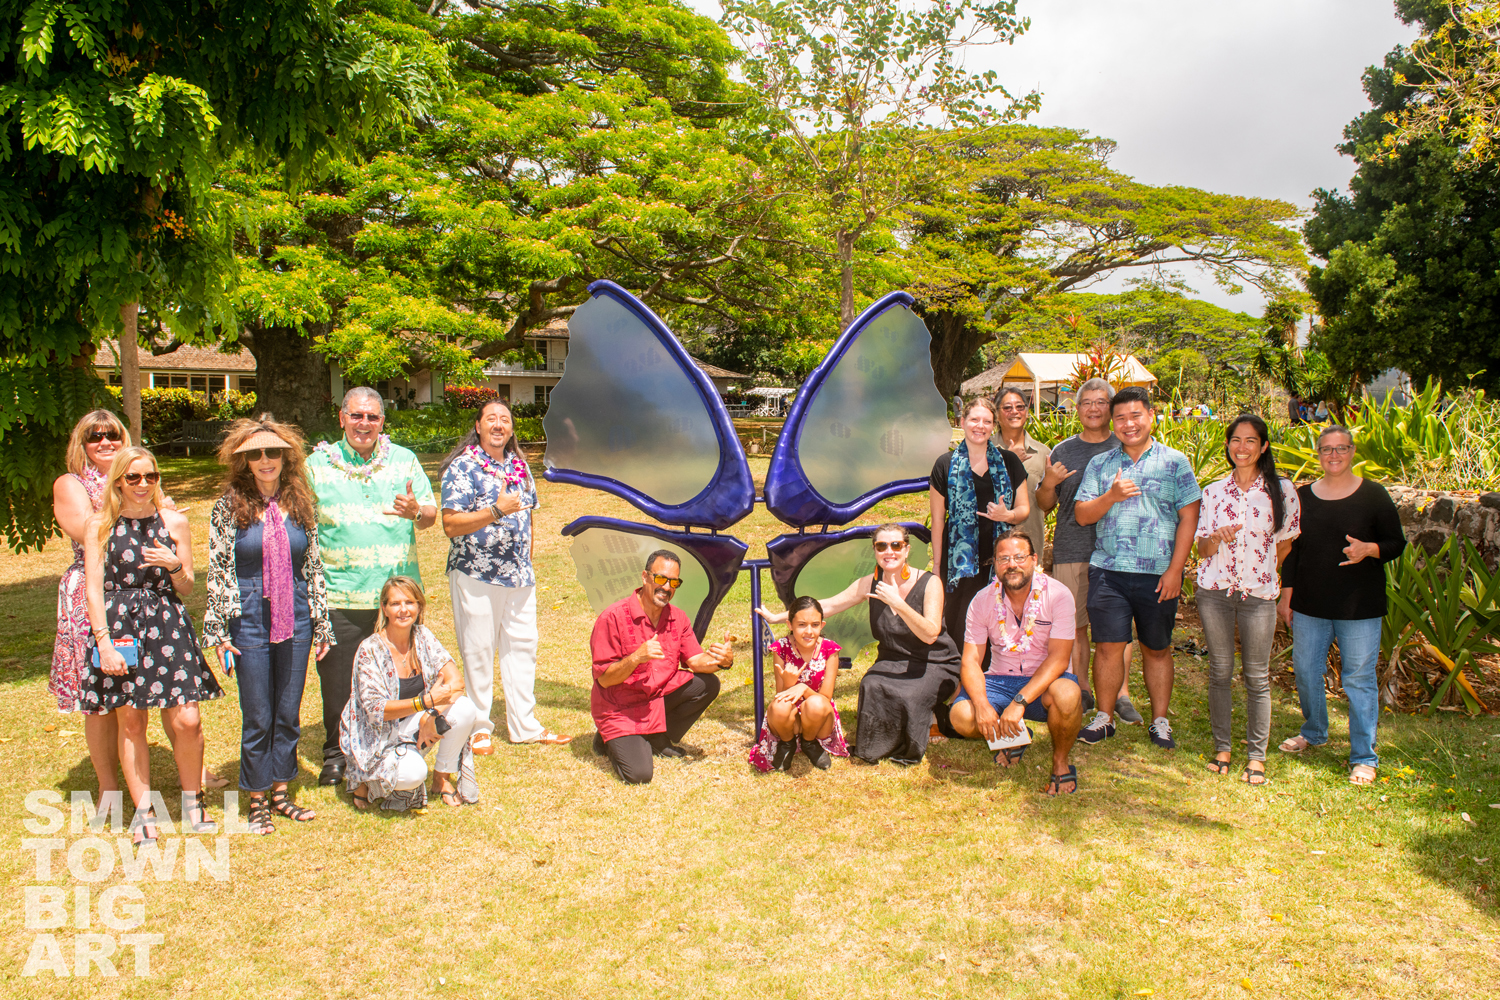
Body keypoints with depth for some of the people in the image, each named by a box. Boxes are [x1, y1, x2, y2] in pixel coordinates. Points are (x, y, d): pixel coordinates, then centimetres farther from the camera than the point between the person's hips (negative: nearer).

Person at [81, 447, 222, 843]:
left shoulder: (174, 522, 7)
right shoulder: (99, 524, 3)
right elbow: (94, 587, 1)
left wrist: (175, 566, -11)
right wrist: (104, 643, -7)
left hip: (167, 625, 1)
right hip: (117, 624, -1)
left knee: (187, 720, -5)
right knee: (130, 723, 3)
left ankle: (192, 802, 15)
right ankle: (143, 812, 17)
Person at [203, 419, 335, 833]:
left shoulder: (302, 504, 5)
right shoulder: (228, 507, -2)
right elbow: (217, 573, -1)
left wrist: (323, 625, 9)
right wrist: (217, 633, -4)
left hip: (295, 621, 3)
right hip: (250, 623, -3)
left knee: (289, 712, 11)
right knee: (257, 716, 5)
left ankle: (280, 791, 26)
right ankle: (257, 801, 20)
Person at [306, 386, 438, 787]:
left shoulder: (404, 460, 8)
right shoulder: (318, 464, 5)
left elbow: (431, 515, 7)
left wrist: (416, 511, -16)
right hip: (340, 597, -1)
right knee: (338, 679, 6)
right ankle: (336, 754, 24)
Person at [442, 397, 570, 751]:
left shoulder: (520, 466, 14)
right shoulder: (462, 467, -7)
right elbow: (451, 524, -14)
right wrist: (497, 511, -22)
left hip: (519, 575, 6)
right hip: (476, 575, -6)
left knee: (522, 646, 10)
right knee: (478, 652, 1)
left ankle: (525, 725, 21)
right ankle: (478, 728, 14)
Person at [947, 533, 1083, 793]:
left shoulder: (1058, 595, -13)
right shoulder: (983, 601, -4)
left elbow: (1059, 658, -19)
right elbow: (971, 660, -6)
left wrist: (1019, 702, -30)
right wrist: (982, 704, -27)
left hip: (1045, 683, -2)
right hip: (1000, 681, 3)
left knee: (1067, 694, -38)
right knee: (961, 716, -25)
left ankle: (1061, 762, -6)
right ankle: (1011, 740, 11)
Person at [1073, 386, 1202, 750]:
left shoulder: (1175, 461, 4)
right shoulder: (1099, 464, 10)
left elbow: (1188, 517, -1)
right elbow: (1082, 514, 5)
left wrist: (1175, 570, -8)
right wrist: (1111, 496, -14)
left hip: (1158, 574, -1)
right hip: (1108, 570, 1)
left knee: (1157, 650, 10)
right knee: (1108, 647, 2)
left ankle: (1160, 721, 23)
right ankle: (1104, 717, 17)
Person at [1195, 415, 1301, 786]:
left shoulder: (1281, 490, 0)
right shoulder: (1213, 492, 6)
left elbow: (1285, 543, 10)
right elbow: (1202, 550, 5)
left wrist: (1262, 573, 9)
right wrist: (1215, 539, -15)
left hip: (1258, 592, -2)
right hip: (1215, 589, 2)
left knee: (1257, 676, 3)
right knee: (1220, 671, 8)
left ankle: (1257, 756, 13)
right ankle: (1222, 748, 19)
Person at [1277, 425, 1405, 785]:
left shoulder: (1373, 495, -2)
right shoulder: (1303, 496, 7)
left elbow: (1397, 543, 1)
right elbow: (1292, 549, 11)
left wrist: (1369, 549, -20)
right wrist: (1286, 594, 9)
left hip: (1359, 607, -3)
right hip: (1309, 606, 4)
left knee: (1359, 678, -1)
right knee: (1305, 670, 12)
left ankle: (1364, 757, 10)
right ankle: (1314, 731, 36)